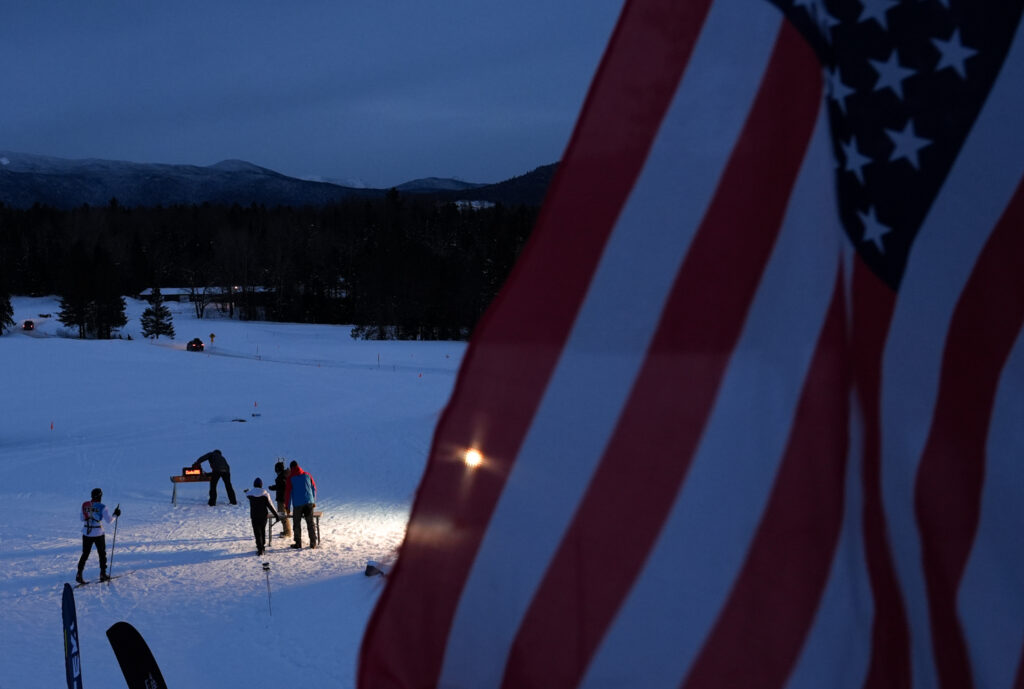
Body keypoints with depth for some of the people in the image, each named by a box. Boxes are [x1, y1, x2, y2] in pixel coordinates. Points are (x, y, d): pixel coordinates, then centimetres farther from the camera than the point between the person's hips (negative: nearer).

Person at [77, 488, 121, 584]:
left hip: (86, 533, 3)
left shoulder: (84, 505, -1)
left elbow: (81, 518, 8)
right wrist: (115, 515, 5)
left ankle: (79, 574, 2)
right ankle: (103, 574, 19)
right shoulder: (102, 507, -13)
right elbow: (109, 520, -11)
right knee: (102, 554, 14)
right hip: (98, 534, -3)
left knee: (85, 554, 12)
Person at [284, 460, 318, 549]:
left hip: (297, 504, -3)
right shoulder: (307, 475, 8)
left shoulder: (290, 478, -2)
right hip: (309, 502, 3)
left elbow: (288, 492, 0)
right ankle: (313, 543, 6)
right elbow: (313, 488, 12)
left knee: (297, 524, 7)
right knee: (310, 523, 7)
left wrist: (287, 504, 9)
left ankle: (298, 543, 7)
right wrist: (313, 501, 21)